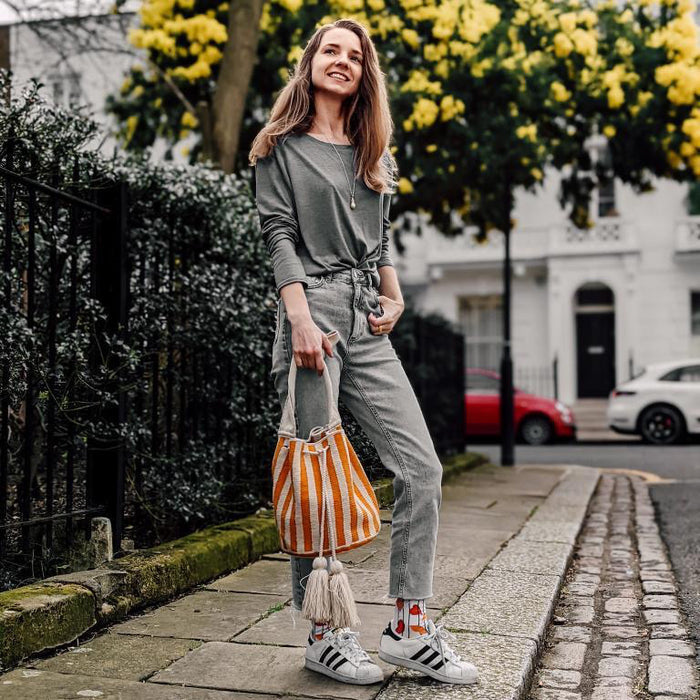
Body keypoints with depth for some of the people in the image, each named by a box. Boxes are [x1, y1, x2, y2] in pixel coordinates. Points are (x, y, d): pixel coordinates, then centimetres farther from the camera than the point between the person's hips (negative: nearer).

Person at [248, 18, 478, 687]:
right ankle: (323, 635, 7)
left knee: (421, 469, -4)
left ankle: (409, 626, 4)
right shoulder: (283, 146, 8)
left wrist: (395, 299, 6)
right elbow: (278, 233, -3)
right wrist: (301, 319, -16)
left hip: (368, 327, 6)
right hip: (313, 312, -5)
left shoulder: (375, 157, 24)